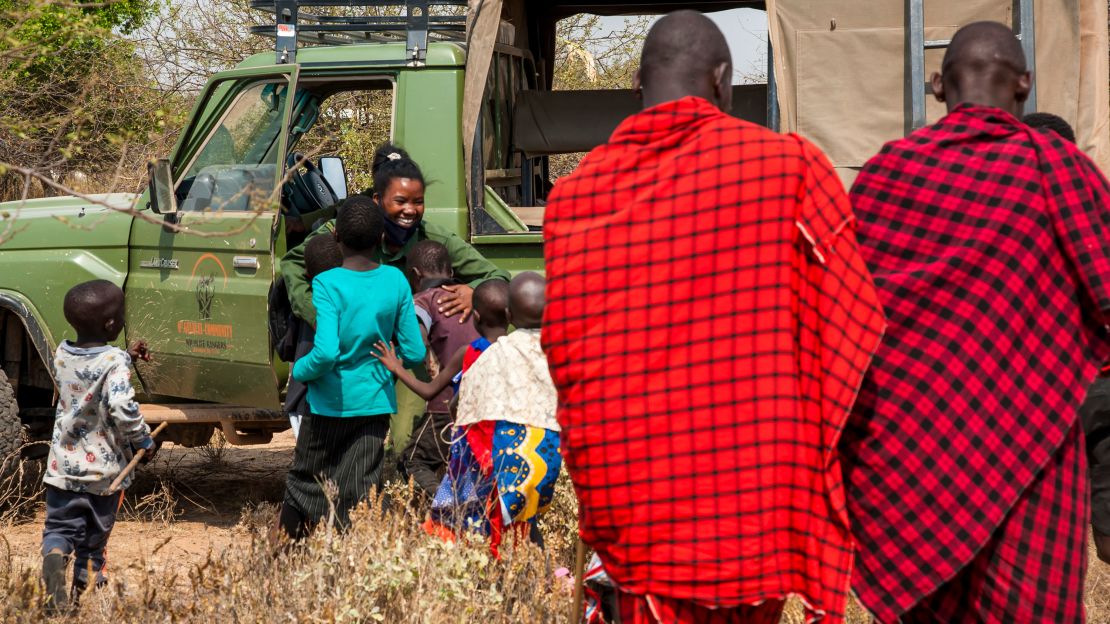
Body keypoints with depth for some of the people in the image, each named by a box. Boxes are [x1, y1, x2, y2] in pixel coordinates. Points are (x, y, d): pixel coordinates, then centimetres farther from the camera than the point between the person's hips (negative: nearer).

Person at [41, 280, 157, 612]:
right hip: (104, 469, -3)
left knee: (60, 526, 7)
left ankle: (54, 556, -21)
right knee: (94, 536, 14)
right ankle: (86, 584, 20)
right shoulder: (114, 361, -18)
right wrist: (144, 440, -14)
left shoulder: (62, 354, 1)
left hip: (63, 464, 3)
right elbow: (122, 407, -28)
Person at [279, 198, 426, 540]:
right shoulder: (396, 281, -2)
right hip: (376, 401, 3)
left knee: (304, 482, 13)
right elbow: (414, 352, 0)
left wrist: (300, 370, -6)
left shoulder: (327, 284, -15)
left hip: (331, 402, -3)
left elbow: (326, 353, -25)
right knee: (361, 489, 5)